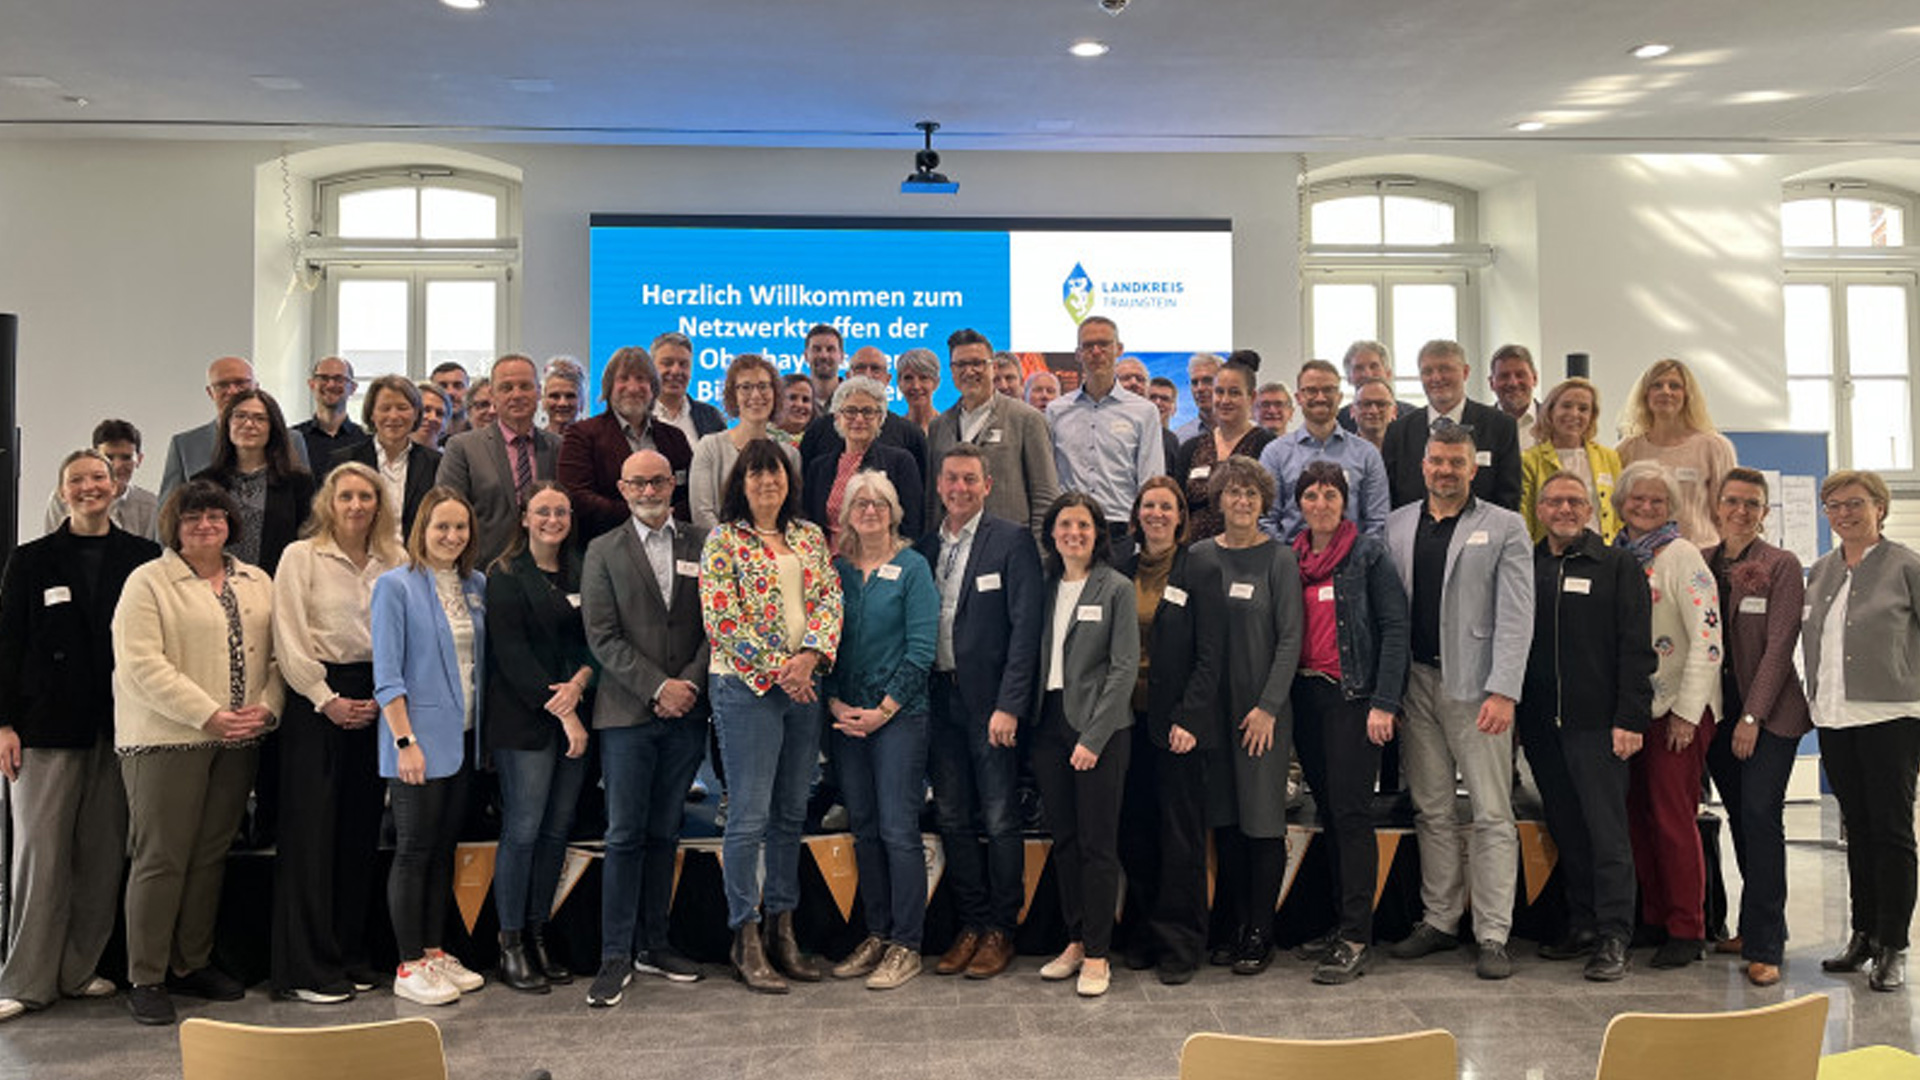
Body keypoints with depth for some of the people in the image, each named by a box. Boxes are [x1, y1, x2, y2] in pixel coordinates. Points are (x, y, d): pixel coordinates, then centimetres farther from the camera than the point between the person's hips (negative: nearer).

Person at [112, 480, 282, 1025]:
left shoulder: (256, 582, 14)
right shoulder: (148, 582, -3)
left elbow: (277, 654, 12)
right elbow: (141, 666, -12)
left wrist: (266, 708, -6)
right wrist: (208, 716, -16)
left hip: (237, 742, 5)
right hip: (167, 740, -5)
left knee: (211, 854, 11)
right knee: (161, 857, -2)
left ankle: (193, 964, 22)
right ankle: (145, 979, 9)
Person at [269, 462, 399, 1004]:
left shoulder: (393, 563, 10)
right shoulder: (301, 556, 0)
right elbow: (289, 640, -5)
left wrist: (380, 699, -3)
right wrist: (328, 700, -10)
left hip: (374, 705, 4)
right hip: (315, 701, -4)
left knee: (361, 832, 7)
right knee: (310, 832, -3)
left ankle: (350, 955, 17)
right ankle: (306, 969, 4)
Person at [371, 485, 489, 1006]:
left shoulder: (476, 586, 9)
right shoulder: (396, 586, -8)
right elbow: (387, 675, -12)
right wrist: (405, 740, -17)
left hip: (463, 739, 6)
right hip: (419, 740, -6)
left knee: (444, 848, 13)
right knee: (413, 851, 0)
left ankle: (435, 952, 23)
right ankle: (409, 966, 8)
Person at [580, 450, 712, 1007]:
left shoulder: (702, 544, 8)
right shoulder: (603, 552, 4)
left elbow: (716, 623, 5)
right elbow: (602, 637, -4)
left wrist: (691, 682, -9)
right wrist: (658, 688, -12)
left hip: (687, 712, 2)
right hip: (627, 713, -2)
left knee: (664, 833, 10)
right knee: (625, 835, -1)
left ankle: (653, 944, 19)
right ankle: (616, 955, 6)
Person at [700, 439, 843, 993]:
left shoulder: (810, 536, 12)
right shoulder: (723, 541, -3)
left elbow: (830, 596, 5)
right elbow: (721, 619, -10)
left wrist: (810, 656, -12)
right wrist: (776, 669, -13)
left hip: (805, 684, 5)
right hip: (747, 685, -5)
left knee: (791, 813, 10)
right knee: (750, 816, -3)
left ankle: (783, 928, 21)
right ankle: (746, 940, 7)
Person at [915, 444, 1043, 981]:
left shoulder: (1012, 541, -5)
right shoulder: (926, 546, 11)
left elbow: (1026, 627, -10)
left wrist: (1008, 704, -15)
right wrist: (917, 696, 2)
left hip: (990, 700, -5)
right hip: (939, 697, 5)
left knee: (999, 820, 2)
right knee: (952, 819, 10)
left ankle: (1000, 931, 14)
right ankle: (970, 925, 21)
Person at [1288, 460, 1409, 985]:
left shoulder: (1369, 553, -3)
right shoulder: (1289, 558, 11)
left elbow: (1395, 626, -7)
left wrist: (1384, 703, -14)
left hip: (1352, 695, -5)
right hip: (1306, 696, 5)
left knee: (1350, 811, -8)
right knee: (1328, 810, 11)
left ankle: (1357, 940, -4)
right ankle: (1344, 920, 20)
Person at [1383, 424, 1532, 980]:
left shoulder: (1504, 528, 1)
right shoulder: (1396, 525, 11)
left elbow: (1515, 616, -5)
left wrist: (1503, 691, -15)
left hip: (1475, 685, -3)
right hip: (1415, 682, 4)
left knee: (1492, 815, -1)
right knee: (1432, 812, 11)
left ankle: (1493, 935, 5)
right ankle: (1439, 920, 21)